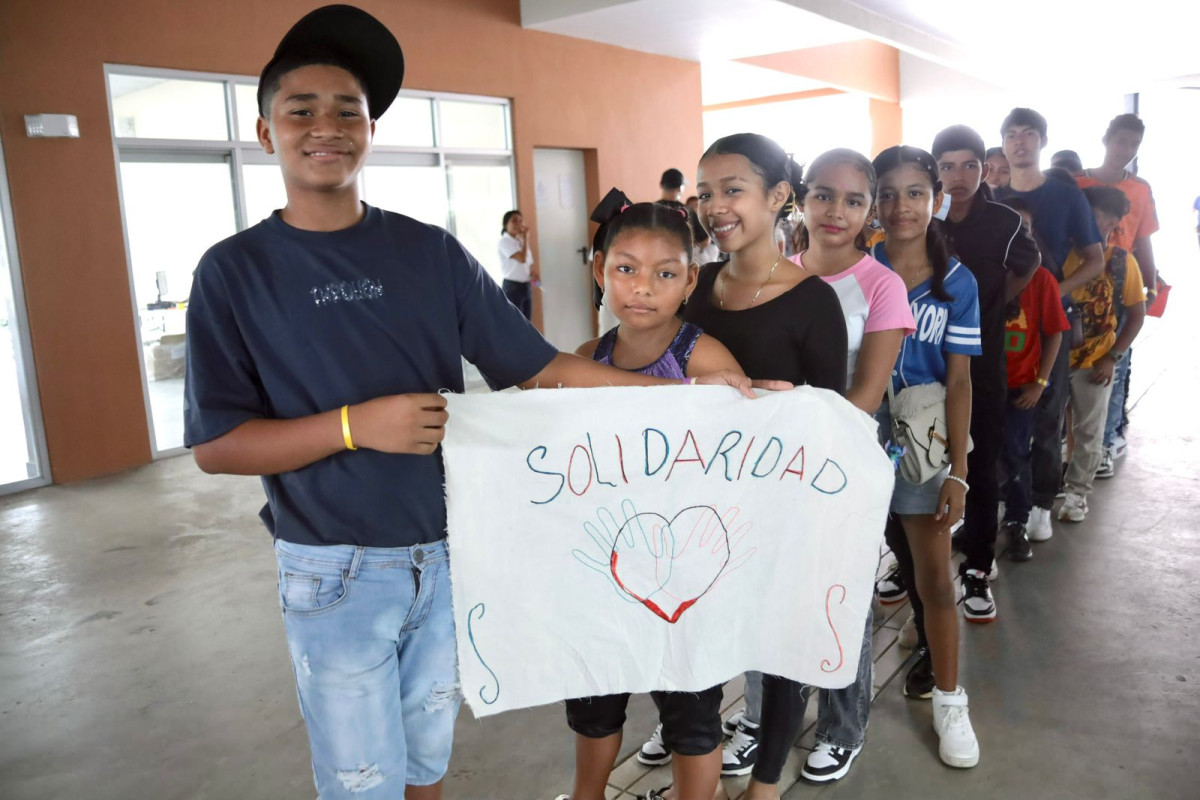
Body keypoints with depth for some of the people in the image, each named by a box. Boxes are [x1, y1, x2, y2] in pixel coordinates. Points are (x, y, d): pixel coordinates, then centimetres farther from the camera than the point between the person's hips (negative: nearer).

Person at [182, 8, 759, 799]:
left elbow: (542, 367, -2)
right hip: (336, 573, -2)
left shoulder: (430, 251, 0)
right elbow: (214, 444, -9)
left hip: (451, 555, 3)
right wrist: (356, 424, -22)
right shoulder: (235, 269, -6)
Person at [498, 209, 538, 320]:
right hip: (512, 287, -8)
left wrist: (534, 275, -1)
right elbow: (522, 258, -24)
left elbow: (530, 264, 22)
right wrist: (525, 239, -12)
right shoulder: (504, 241, -11)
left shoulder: (522, 242, 14)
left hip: (526, 287, 8)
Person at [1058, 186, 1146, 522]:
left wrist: (1113, 357, -6)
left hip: (1094, 363, -1)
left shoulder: (1123, 262, -6)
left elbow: (1136, 314, 1)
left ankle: (1078, 492, 24)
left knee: (1088, 432, 9)